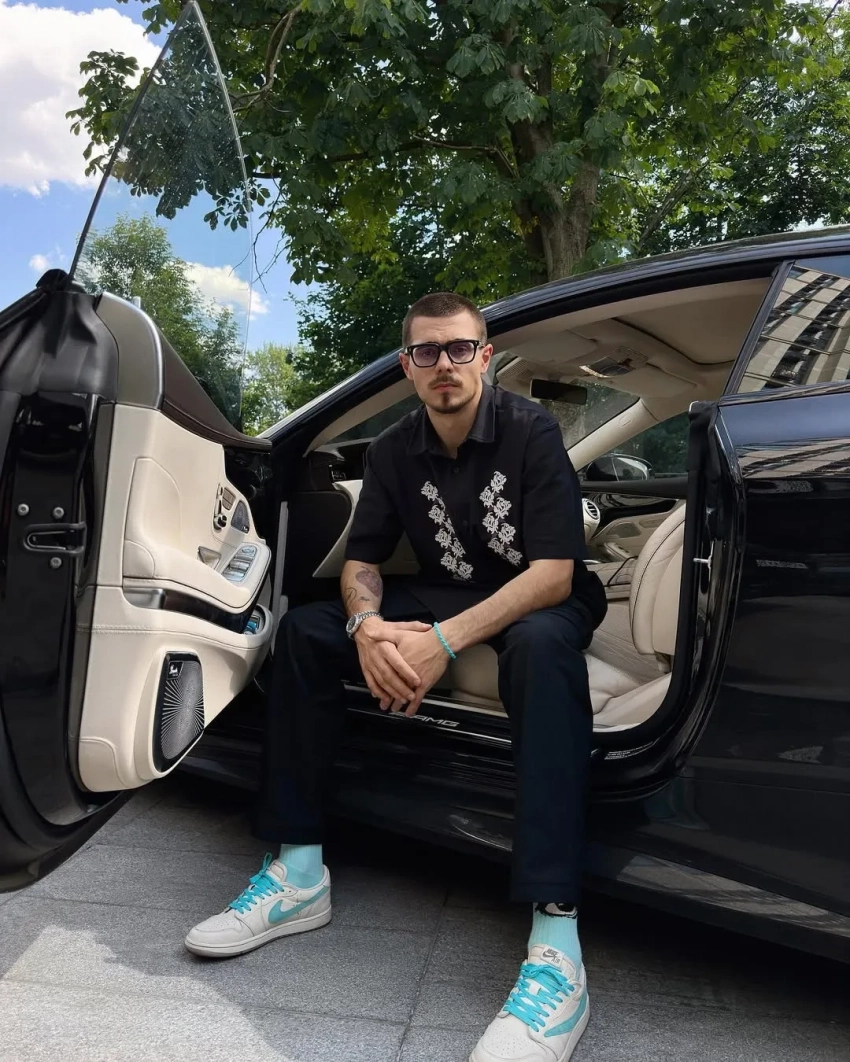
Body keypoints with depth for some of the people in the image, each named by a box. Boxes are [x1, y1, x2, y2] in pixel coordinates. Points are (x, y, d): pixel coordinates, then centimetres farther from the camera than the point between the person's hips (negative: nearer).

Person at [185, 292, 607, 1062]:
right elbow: (361, 562, -2)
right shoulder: (394, 452, -2)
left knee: (541, 646, -41)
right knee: (305, 628, -11)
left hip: (539, 601, -5)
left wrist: (445, 640, -35)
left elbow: (554, 572, -24)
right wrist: (367, 626, -26)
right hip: (446, 596, 5)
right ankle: (300, 871, -8)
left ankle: (557, 943, -41)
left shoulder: (531, 431, -17)